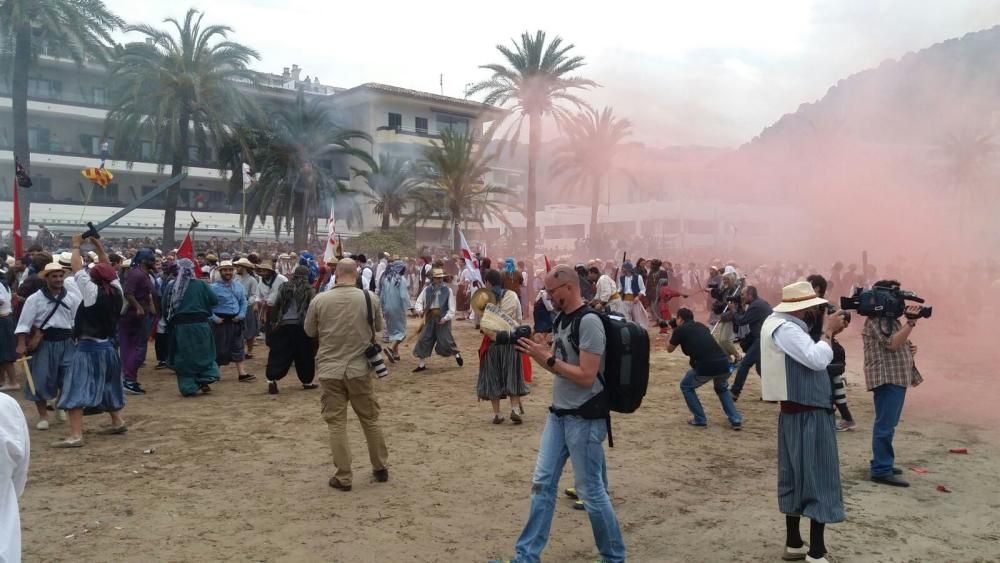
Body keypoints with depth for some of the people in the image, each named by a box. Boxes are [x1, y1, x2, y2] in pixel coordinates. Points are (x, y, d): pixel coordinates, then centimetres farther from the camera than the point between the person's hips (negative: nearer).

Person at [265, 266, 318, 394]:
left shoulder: (285, 287, 8)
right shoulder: (309, 290, -1)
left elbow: (276, 305, 11)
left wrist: (276, 320, 21)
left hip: (284, 324, 2)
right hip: (302, 325, -2)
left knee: (279, 353, 5)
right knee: (304, 354, 10)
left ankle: (272, 379, -8)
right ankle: (306, 381, 19)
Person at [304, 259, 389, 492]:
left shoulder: (319, 300, -8)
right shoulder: (370, 298, -7)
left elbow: (309, 332, 6)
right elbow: (378, 327, 9)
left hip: (330, 369, -1)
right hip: (361, 368, 1)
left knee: (336, 423, 7)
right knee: (370, 419, 15)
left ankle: (343, 477, 11)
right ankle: (381, 468, 27)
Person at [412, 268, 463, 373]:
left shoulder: (448, 290, -1)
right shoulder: (427, 290, 5)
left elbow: (451, 308, -3)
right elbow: (419, 301, 6)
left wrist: (446, 318, -16)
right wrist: (419, 309, -16)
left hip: (443, 319, -3)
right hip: (430, 318, 3)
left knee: (446, 340, -3)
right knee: (424, 340, 0)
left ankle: (457, 354, 27)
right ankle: (421, 364, 10)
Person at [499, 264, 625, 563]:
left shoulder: (589, 322, -19)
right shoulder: (562, 319, 9)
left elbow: (586, 377, -22)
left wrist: (546, 359, -19)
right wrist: (539, 350, -2)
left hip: (585, 419, -9)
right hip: (558, 414, 9)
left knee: (590, 490, 3)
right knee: (542, 483, 12)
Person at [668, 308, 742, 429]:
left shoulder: (680, 330, 9)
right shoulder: (701, 326, 26)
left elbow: (669, 349, 24)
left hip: (705, 367, -5)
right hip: (723, 364, 5)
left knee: (686, 387, 24)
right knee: (722, 389, 35)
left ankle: (700, 419, 18)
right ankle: (736, 420, 21)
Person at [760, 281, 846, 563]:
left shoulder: (788, 326, 12)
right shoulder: (785, 329, -19)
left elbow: (812, 358, 16)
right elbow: (817, 360, -27)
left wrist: (828, 332, 5)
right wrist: (828, 331, -13)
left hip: (798, 412, 10)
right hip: (808, 415, -10)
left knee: (798, 479, 15)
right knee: (819, 480, -2)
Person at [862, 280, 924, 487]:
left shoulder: (890, 319, 19)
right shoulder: (876, 320, -12)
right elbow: (892, 343, -24)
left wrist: (910, 348, 5)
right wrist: (911, 321, -26)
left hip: (897, 377, 10)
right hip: (887, 378, -10)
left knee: (888, 424, 15)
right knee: (885, 425, -10)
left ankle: (882, 463, 24)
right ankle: (881, 470, -7)